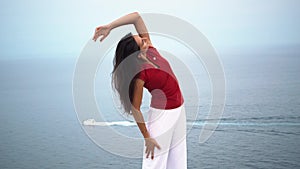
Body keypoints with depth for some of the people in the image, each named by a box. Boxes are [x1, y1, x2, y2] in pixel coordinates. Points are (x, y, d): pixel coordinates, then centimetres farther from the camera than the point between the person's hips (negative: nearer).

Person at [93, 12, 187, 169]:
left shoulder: (151, 50, -9)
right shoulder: (140, 74, -27)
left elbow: (136, 16, -10)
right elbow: (135, 109, -23)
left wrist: (109, 26, -19)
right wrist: (147, 138, -17)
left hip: (179, 108, 8)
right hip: (163, 113, -8)